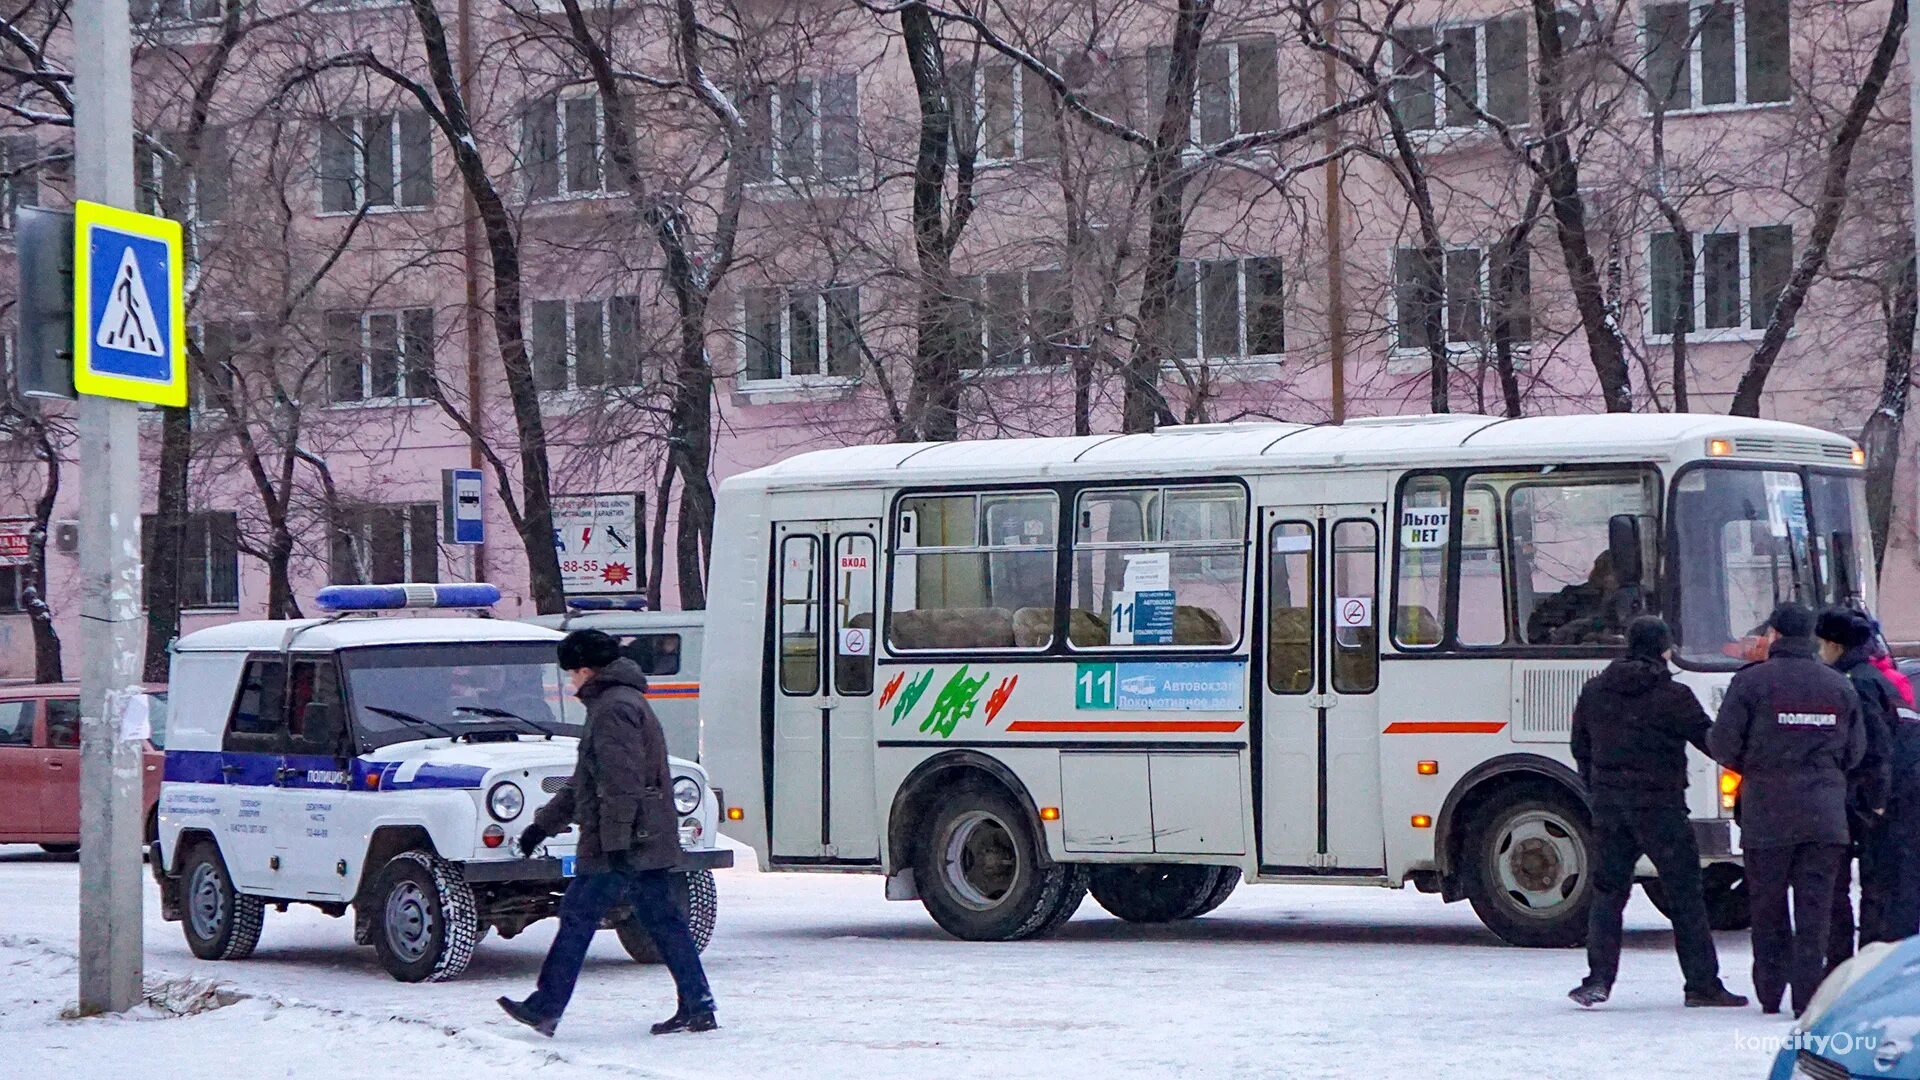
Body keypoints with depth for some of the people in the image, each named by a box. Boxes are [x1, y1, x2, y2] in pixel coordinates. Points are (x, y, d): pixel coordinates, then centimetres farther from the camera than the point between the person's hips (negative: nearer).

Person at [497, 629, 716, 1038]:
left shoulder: (613, 709, -13)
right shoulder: (622, 702, 22)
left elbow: (621, 783, -22)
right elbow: (584, 783, 29)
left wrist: (615, 843, -26)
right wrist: (544, 824, 32)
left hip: (624, 845, -10)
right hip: (651, 843, 10)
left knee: (578, 917, -3)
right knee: (663, 920, 9)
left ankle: (544, 1009, 0)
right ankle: (697, 1008, 6)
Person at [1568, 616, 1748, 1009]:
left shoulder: (1594, 691, 8)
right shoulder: (1673, 696, -9)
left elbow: (1581, 749, 14)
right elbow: (1712, 741, -5)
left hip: (1608, 804, 4)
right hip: (1659, 806, -4)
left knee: (1607, 891, 9)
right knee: (1685, 895, 3)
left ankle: (1598, 978, -3)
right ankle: (1702, 984, 4)